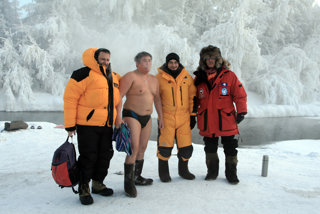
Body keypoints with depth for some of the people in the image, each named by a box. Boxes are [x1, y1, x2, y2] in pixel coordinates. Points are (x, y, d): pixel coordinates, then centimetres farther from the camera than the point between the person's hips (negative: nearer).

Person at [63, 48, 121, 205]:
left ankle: (98, 184, 30)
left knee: (105, 155, 13)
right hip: (87, 125, -7)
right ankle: (84, 189, 15)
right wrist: (70, 125, -15)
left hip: (106, 126, 7)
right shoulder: (84, 74, -10)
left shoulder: (113, 77, 13)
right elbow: (70, 98, -13)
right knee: (88, 157, -2)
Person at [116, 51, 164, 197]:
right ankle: (128, 183, -9)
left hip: (147, 118, 7)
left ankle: (137, 177, 26)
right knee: (134, 148, -16)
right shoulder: (130, 76, -10)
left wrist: (160, 117, 18)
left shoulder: (154, 80, 13)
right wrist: (118, 116, -24)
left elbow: (157, 99, 21)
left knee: (143, 148, 12)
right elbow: (119, 96, -17)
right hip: (132, 116, -7)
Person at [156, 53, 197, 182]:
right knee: (165, 147, -2)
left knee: (186, 147, 5)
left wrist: (193, 115, 10)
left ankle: (183, 170, 29)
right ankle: (163, 172, 19)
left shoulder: (186, 76, 7)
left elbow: (192, 97, 12)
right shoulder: (160, 77, -2)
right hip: (166, 118, -3)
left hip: (184, 118, 3)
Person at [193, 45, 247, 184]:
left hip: (226, 120, -2)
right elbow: (194, 98, 14)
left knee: (230, 148, 5)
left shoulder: (229, 75, -3)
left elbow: (240, 95, -1)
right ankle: (212, 171, 28)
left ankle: (231, 173, 20)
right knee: (210, 148, 13)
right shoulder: (199, 77, 6)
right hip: (207, 122, 3)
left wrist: (241, 112, -6)